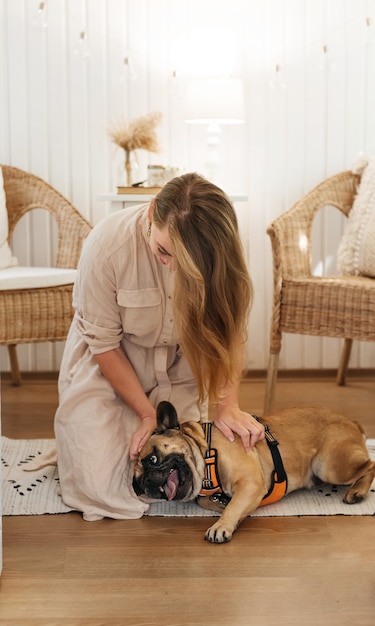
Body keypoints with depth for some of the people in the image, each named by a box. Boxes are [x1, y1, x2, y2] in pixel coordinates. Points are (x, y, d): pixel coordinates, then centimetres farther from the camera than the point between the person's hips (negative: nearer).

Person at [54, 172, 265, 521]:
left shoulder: (217, 253, -21)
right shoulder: (108, 243, -29)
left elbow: (231, 331, -12)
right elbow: (104, 344, -18)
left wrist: (228, 406, -24)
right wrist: (147, 412, -14)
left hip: (178, 370, 3)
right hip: (106, 364, -2)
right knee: (105, 491, -8)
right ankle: (80, 438, 24)